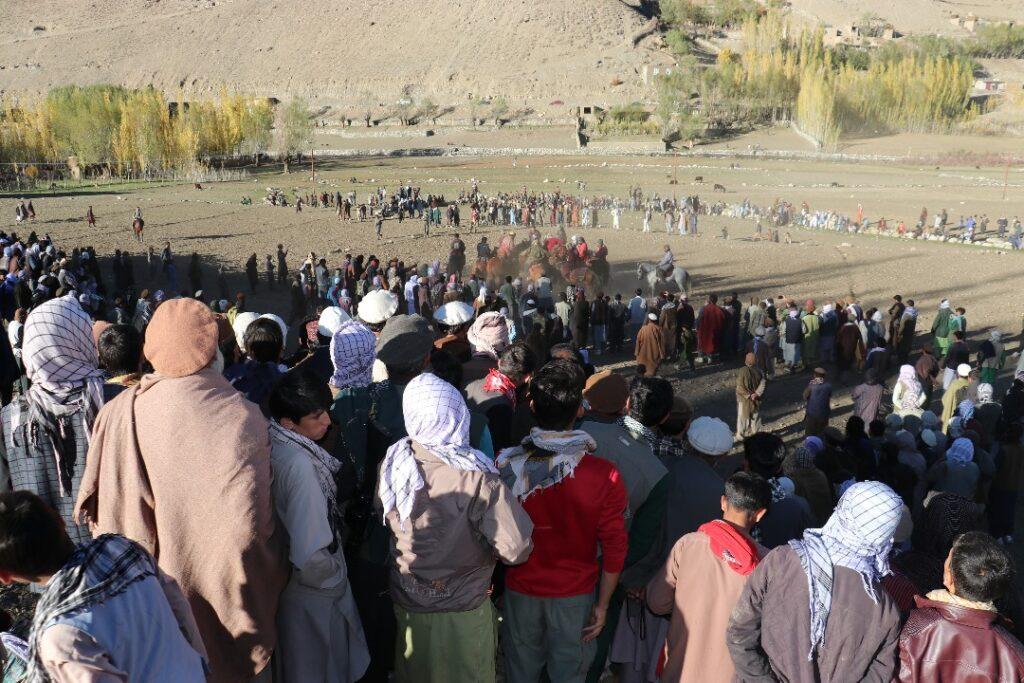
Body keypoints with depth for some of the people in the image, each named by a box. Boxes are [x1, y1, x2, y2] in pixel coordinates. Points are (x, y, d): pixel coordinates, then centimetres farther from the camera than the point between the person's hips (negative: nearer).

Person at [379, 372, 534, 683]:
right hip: (462, 609, -4)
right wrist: (488, 548, -9)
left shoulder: (391, 462, -15)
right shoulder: (477, 478, -30)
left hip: (406, 602, 4)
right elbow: (517, 549, -30)